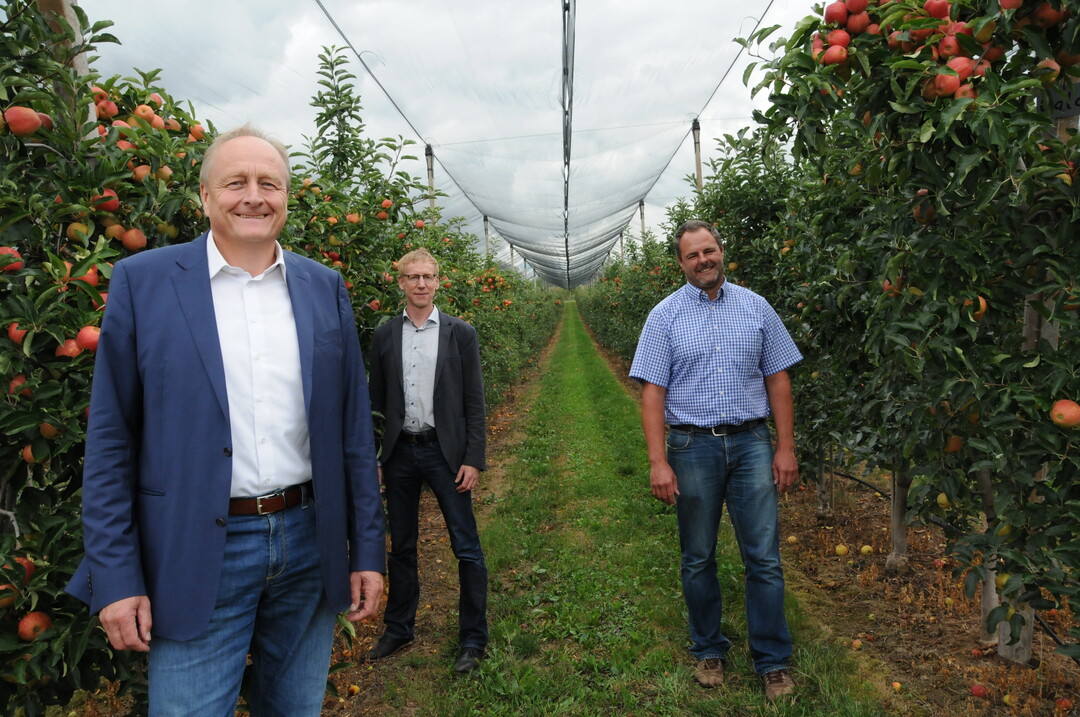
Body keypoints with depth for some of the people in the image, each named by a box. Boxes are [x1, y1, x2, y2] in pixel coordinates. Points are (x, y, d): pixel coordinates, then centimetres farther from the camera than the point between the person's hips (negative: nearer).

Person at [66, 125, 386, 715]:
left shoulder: (325, 287, 4)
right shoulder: (141, 281, -3)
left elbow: (353, 427, 4)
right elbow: (111, 440, -2)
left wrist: (368, 550, 3)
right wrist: (115, 577, -5)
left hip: (311, 545, 3)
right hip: (196, 556, -2)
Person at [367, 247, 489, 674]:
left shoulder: (460, 334, 0)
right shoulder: (385, 336, 6)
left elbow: (474, 402, -1)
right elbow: (376, 401, 8)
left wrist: (473, 459, -8)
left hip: (445, 450, -2)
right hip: (399, 451, 3)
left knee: (466, 547, 1)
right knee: (401, 546, 15)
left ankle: (473, 639, 16)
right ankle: (399, 629, 32)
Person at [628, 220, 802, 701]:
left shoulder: (755, 308, 6)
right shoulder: (665, 316, 0)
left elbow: (778, 379, 7)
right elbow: (652, 391, -4)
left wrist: (786, 448, 1)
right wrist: (658, 462, -12)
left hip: (751, 444, 1)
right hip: (692, 447, -1)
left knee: (764, 558, 3)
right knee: (698, 560, 11)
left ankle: (773, 662, 20)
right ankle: (708, 651, 30)